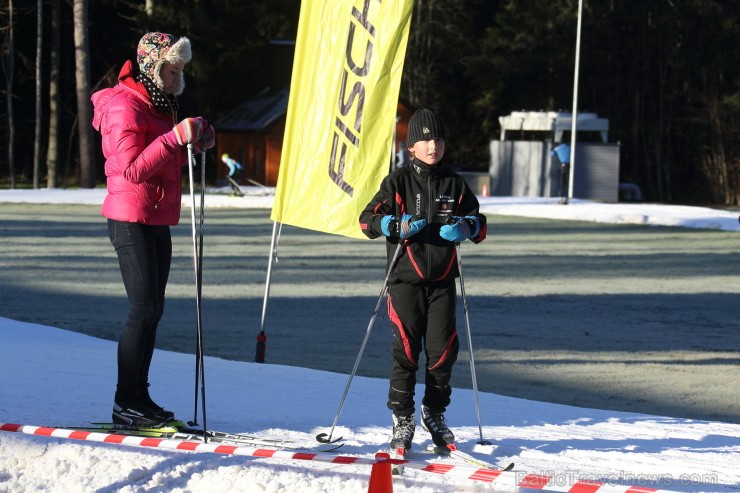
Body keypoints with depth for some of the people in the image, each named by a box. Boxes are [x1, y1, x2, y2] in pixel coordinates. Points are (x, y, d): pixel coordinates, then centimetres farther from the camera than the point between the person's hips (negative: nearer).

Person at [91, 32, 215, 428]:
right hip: (132, 220, -9)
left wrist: (195, 144, 5)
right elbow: (133, 169, -22)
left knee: (153, 309, 9)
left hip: (158, 222, 9)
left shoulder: (159, 105, 17)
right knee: (143, 309, -10)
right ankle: (124, 404, -7)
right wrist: (175, 138, -27)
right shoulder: (125, 106, -13)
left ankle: (139, 395, 14)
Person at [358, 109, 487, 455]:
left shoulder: (454, 184, 9)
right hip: (405, 279, -3)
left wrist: (465, 228, -7)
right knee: (406, 348, -6)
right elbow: (367, 221, -1)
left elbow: (479, 225, 15)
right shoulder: (398, 182, 0)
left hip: (442, 280, 3)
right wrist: (399, 225, -18)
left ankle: (435, 414, 19)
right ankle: (402, 420, 4)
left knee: (443, 348, 0)